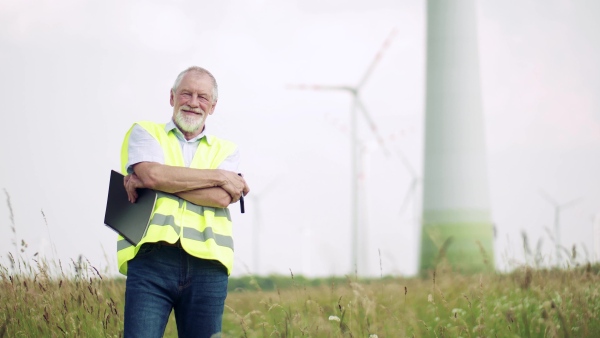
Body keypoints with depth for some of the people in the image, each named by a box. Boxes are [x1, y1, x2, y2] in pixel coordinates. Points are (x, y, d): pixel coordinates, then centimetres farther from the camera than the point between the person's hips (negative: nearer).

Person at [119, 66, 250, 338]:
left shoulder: (226, 150, 20)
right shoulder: (145, 132, 16)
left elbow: (221, 197, -1)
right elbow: (153, 173, -7)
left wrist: (160, 181, -5)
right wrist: (219, 176, 0)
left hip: (207, 266, 3)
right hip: (151, 261, -2)